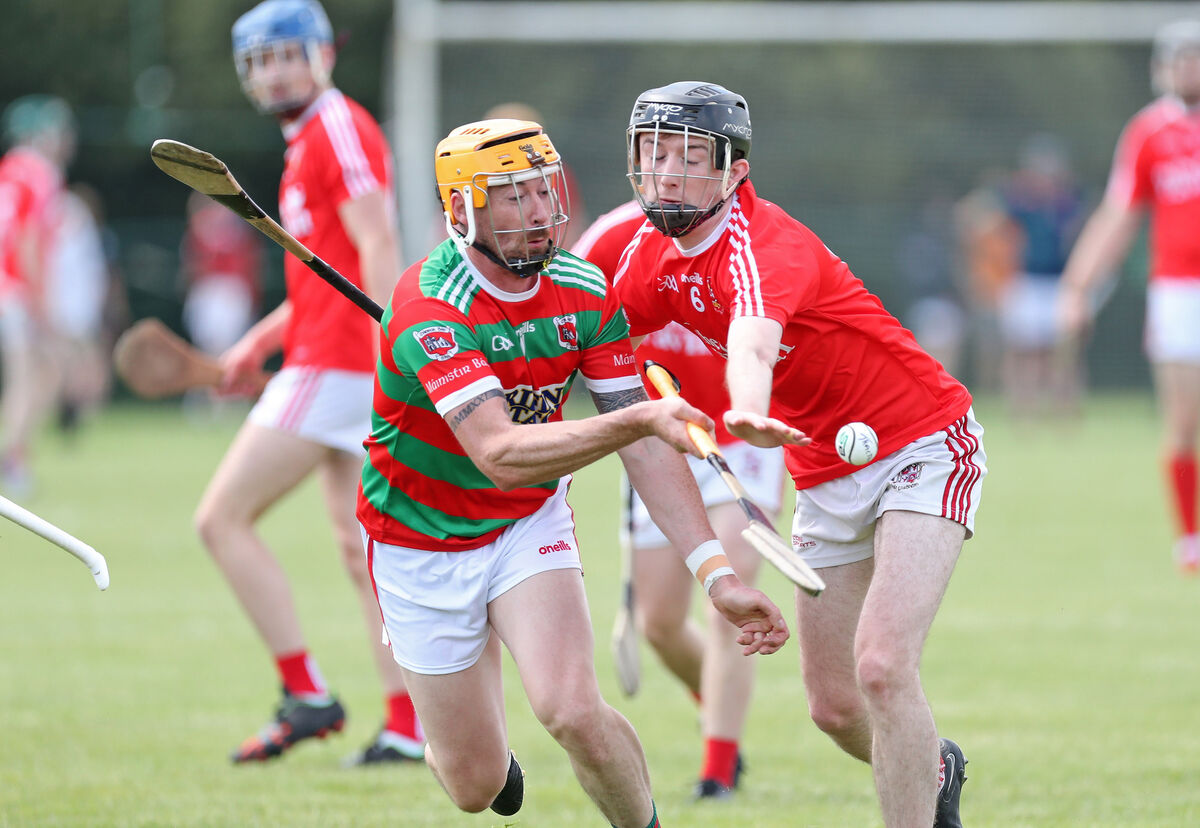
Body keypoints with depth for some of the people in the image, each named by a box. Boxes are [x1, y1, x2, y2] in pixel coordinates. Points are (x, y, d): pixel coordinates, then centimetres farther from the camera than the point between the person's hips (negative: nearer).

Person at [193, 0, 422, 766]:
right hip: (335, 367, 10)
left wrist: (393, 357, -29)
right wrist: (260, 343, 26)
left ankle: (307, 694, -6)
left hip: (334, 371, -10)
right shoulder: (312, 139, 20)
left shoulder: (339, 129, -10)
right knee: (361, 550, 8)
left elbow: (377, 250, -21)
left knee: (222, 518, -6)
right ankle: (408, 727, 5)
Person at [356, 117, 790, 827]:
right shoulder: (427, 308, -29)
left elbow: (645, 445, -9)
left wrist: (717, 573, -20)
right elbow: (500, 454, -40)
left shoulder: (584, 291, -10)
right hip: (422, 547, -3)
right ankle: (465, 745, 41)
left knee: (573, 711, -24)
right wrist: (637, 420, -52)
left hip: (530, 527, 3)